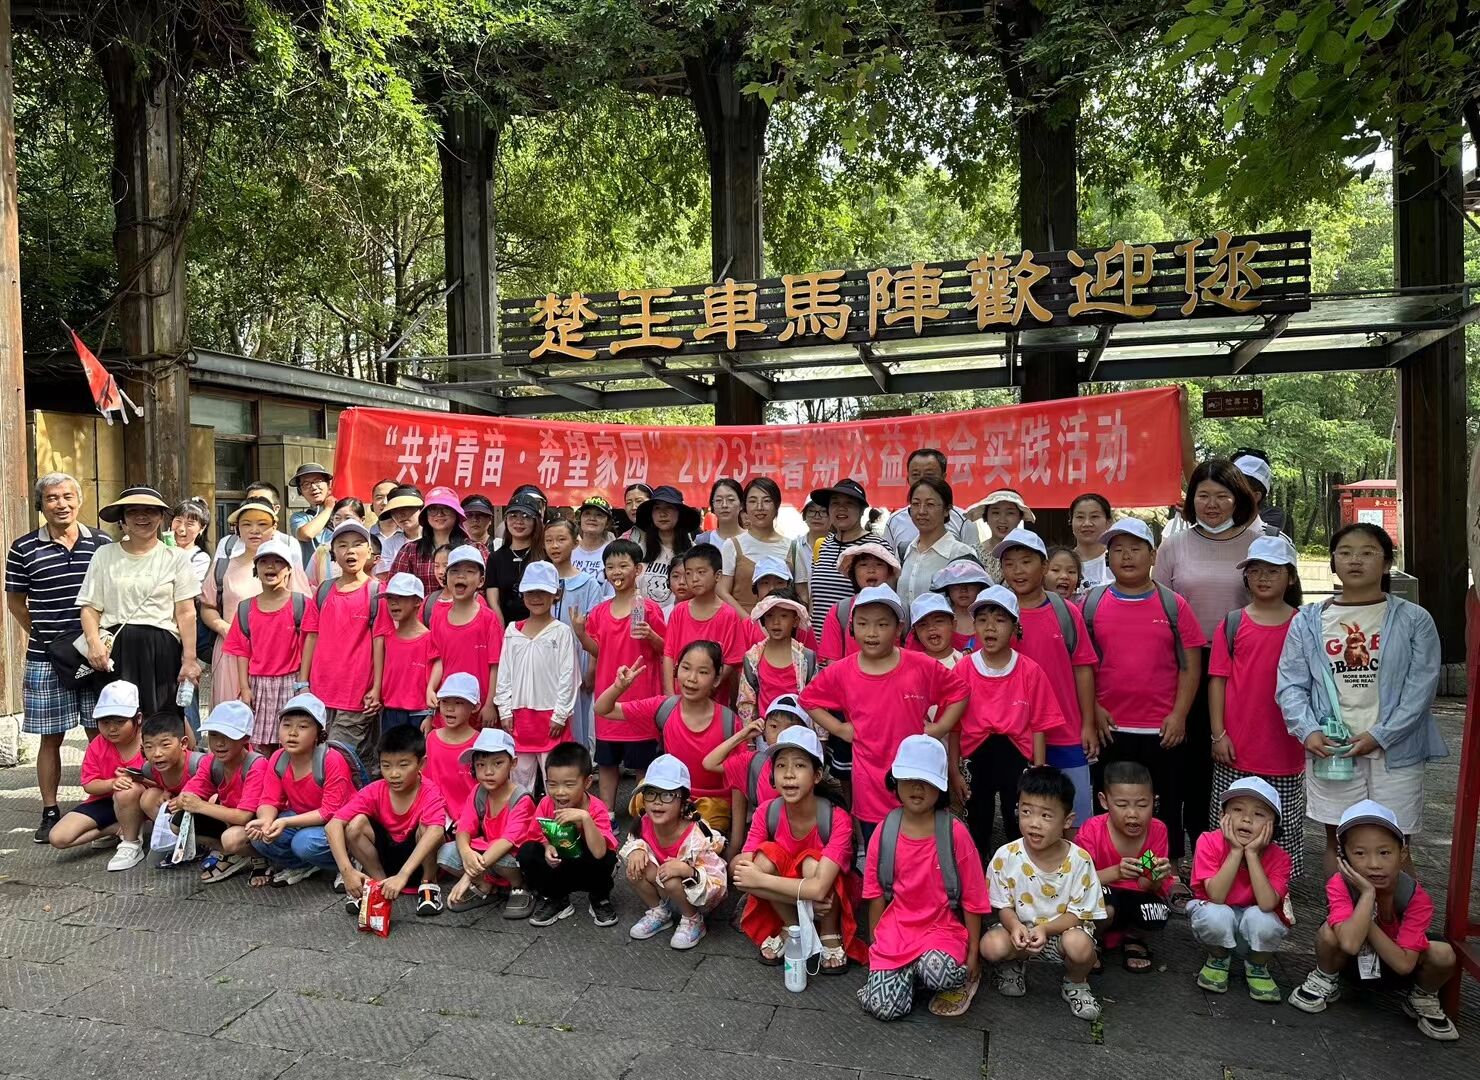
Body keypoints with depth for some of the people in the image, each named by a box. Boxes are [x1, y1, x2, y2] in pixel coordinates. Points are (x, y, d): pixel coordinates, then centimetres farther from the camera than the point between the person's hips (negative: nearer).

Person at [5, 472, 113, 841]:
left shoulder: (103, 543, 3)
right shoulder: (23, 548, -1)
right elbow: (15, 601, 8)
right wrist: (44, 636, 4)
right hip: (46, 659, -1)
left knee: (100, 735, 7)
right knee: (50, 739, 7)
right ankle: (49, 813, 18)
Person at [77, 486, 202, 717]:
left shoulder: (175, 557, 7)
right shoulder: (105, 555, 10)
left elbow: (186, 613, 2)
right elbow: (90, 607, 7)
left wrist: (189, 659, -4)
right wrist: (94, 642, -11)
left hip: (162, 651, -1)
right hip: (115, 650, 1)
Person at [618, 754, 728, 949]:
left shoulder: (697, 836, -31)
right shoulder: (644, 824, -17)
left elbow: (717, 887, -28)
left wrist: (687, 871, -46)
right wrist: (636, 849, -21)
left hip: (701, 899, -5)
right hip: (664, 891, 5)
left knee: (671, 882, -34)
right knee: (635, 870, -19)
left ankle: (693, 921, -5)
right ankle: (659, 912, 4)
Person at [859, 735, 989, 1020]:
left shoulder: (955, 833, -10)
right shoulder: (884, 833, -3)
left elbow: (972, 898, -4)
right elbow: (876, 894, 6)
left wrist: (973, 952, -3)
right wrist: (874, 944, 8)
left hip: (942, 930, -2)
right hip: (895, 931, 2)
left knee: (937, 972, -34)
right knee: (883, 1007, -16)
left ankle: (962, 979, 2)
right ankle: (909, 971, 14)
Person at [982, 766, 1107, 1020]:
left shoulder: (1079, 861, -17)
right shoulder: (1006, 856, -14)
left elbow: (1080, 913, -11)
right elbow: (1004, 906, -4)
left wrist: (1045, 928, -28)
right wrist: (1015, 926, -27)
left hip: (1063, 929, -1)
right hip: (1020, 929, 1)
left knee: (1080, 945, -35)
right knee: (992, 946, -30)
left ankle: (1075, 983, 4)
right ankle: (1011, 966, 10)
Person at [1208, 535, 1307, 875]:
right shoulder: (1232, 624, 0)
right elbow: (1217, 680, 0)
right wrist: (1219, 734, -5)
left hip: (1285, 749, 0)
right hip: (1237, 749, 0)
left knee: (1283, 829, 10)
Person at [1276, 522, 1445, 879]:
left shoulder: (1414, 620, 0)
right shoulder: (1308, 621, 3)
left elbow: (1421, 686, -5)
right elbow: (1290, 684, 2)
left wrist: (1379, 736, -13)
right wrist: (1308, 730, -13)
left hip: (1395, 752, -1)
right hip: (1330, 750, 1)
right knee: (1337, 838, 11)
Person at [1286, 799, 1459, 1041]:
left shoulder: (1417, 897, -23)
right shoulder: (1340, 885, -26)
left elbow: (1404, 964, -28)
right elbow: (1350, 943, -42)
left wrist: (1366, 920, -29)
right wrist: (1368, 892, -39)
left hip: (1396, 971, 1)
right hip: (1352, 964, -1)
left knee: (1444, 954, -28)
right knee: (1329, 932, -33)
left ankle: (1423, 1000, 5)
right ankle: (1324, 983, -1)